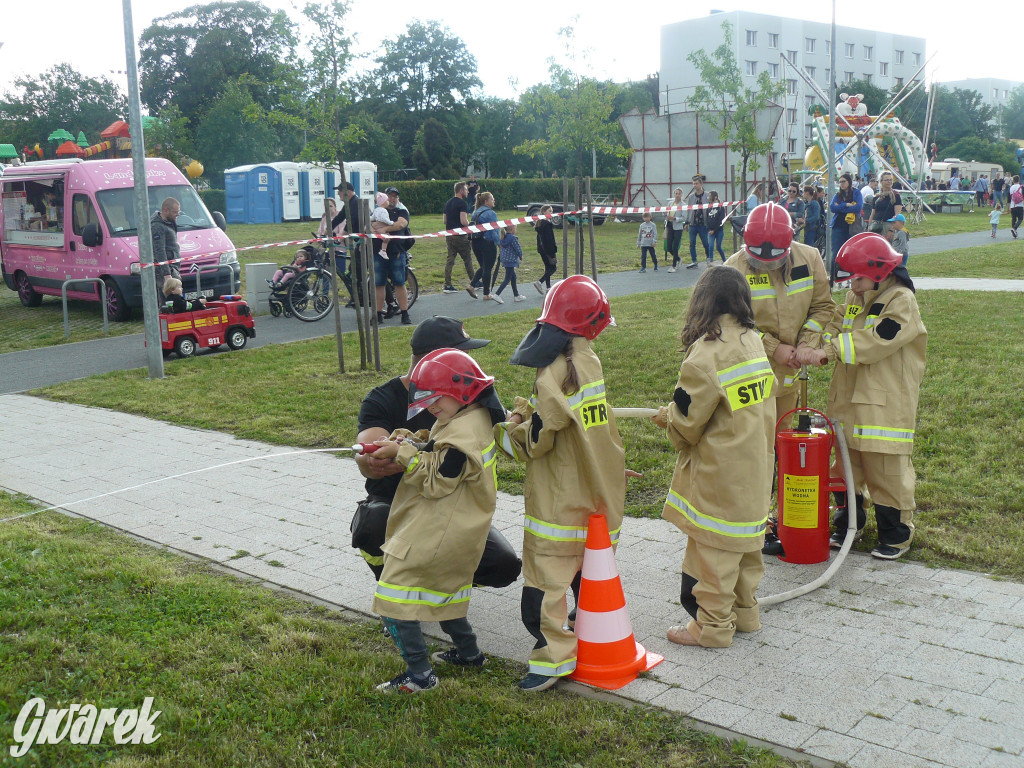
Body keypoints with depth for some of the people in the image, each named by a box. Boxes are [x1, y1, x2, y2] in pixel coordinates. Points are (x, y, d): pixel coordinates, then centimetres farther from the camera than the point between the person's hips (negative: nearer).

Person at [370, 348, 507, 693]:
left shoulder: (463, 433, -25)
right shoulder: (473, 418, 7)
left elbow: (436, 482, -21)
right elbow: (438, 459, 13)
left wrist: (403, 453, -17)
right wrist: (408, 444, -2)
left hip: (437, 533, -10)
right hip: (452, 527, 10)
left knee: (394, 594, -6)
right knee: (440, 589, 25)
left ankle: (419, 674, -2)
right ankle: (468, 652, 37)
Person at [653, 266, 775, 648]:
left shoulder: (705, 357, -22)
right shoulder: (753, 343, 3)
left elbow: (687, 423, -16)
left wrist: (666, 415, 6)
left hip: (719, 473, -8)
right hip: (754, 467, 8)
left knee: (712, 547, 4)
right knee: (744, 540, 20)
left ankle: (712, 625, 15)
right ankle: (744, 611, 34)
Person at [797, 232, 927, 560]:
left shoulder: (901, 300, -13)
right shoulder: (854, 298, 12)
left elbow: (875, 341, -24)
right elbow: (835, 327, 9)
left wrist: (830, 350, -27)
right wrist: (813, 349, -12)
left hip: (886, 405, -7)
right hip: (849, 399, 8)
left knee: (887, 469, 0)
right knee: (846, 462, 16)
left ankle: (896, 534, 16)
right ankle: (848, 523, 32)